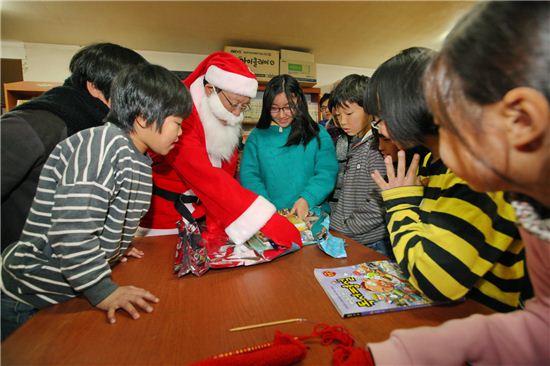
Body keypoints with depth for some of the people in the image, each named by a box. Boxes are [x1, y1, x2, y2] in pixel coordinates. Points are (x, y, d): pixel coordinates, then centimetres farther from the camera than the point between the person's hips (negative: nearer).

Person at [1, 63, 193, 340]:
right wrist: (103, 291, -27)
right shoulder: (104, 144, -26)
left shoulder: (138, 160, 2)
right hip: (30, 301, -7)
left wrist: (115, 249, 5)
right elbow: (69, 230, -31)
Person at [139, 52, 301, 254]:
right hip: (162, 221, -5)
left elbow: (225, 177, 0)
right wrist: (267, 220, -39)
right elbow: (206, 177, -35)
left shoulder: (227, 124, 0)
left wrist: (217, 224, -10)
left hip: (202, 216, 6)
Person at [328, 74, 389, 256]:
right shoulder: (355, 145, 9)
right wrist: (332, 221, 3)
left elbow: (377, 207, -21)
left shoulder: (378, 147, -17)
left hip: (372, 246, -7)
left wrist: (341, 228, -14)